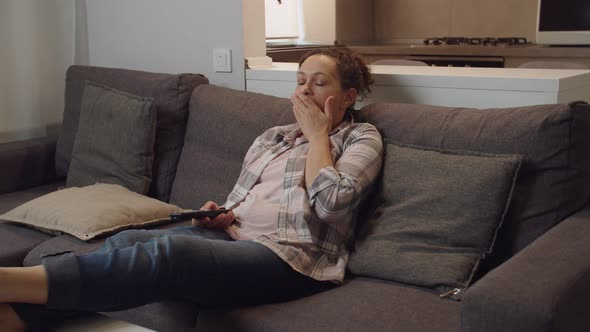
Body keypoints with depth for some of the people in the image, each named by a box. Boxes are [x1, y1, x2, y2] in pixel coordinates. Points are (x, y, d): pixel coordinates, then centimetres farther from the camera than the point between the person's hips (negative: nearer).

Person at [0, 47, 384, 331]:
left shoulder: (362, 138, 6)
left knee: (169, 250, -33)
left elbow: (329, 202, -13)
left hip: (291, 258, -7)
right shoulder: (273, 137, 24)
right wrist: (221, 217, 4)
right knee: (127, 241, -23)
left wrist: (317, 132, -3)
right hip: (235, 236, 7)